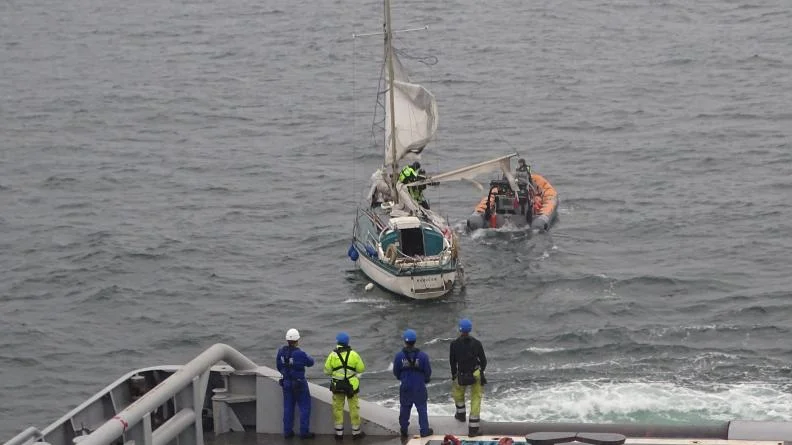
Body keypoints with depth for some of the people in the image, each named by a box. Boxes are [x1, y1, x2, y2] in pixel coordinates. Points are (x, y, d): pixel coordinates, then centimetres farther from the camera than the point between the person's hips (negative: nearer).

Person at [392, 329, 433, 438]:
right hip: (419, 387, -1)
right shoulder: (422, 355, -16)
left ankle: (404, 430, 27)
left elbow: (396, 372, -3)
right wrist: (426, 379, 16)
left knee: (405, 408, 17)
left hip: (405, 387, 1)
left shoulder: (399, 356, -15)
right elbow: (428, 371, -7)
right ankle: (424, 430, 16)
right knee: (422, 408, 12)